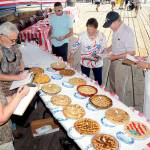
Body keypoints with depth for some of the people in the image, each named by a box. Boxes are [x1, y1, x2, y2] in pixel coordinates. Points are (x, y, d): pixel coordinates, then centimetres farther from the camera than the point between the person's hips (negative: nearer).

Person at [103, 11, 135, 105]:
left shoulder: (127, 32, -24)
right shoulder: (116, 30, 0)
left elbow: (131, 53, -23)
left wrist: (115, 57, -22)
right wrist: (107, 50, 0)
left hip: (122, 63, -8)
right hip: (114, 61, 8)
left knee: (120, 88, 8)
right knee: (113, 85, 24)